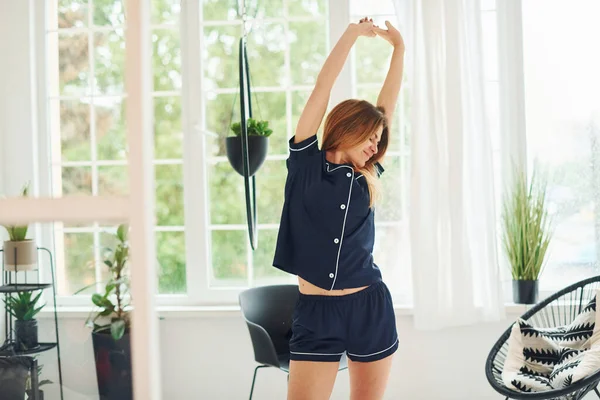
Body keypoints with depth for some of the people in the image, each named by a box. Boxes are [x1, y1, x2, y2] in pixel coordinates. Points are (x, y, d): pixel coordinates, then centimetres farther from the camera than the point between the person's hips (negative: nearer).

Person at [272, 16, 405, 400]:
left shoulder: (366, 178, 9)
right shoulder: (306, 165, 2)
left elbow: (388, 104, 14)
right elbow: (322, 90, 1)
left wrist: (398, 47, 17)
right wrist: (353, 33, 5)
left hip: (371, 308, 3)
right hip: (316, 312, -3)